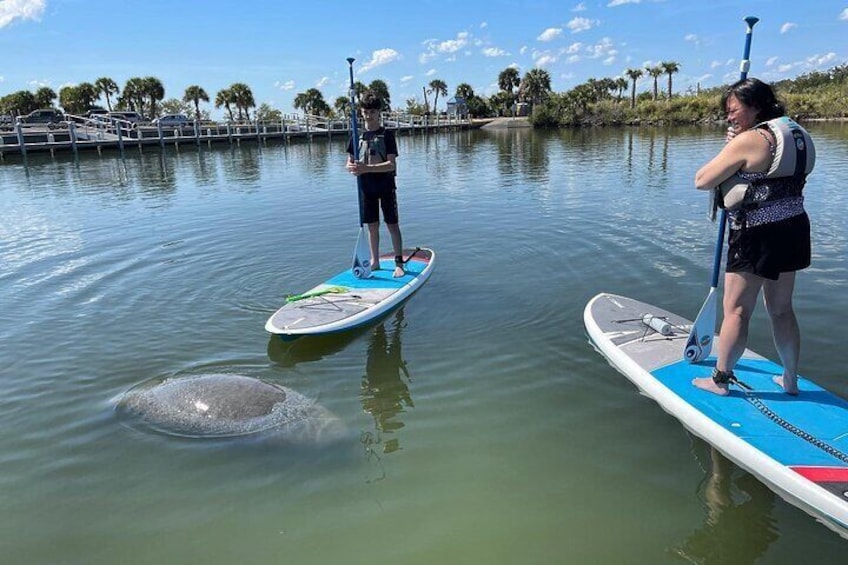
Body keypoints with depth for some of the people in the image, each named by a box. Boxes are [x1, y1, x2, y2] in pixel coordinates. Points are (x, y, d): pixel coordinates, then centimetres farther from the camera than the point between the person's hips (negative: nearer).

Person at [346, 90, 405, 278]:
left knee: (392, 224, 0)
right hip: (366, 187, 4)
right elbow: (349, 163, 7)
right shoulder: (358, 136, 6)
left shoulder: (387, 135, -6)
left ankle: (399, 263, 5)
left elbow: (391, 164, -15)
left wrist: (366, 168, -25)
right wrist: (352, 168, -18)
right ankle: (375, 261, 22)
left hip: (386, 186, -4)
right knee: (372, 225, 11)